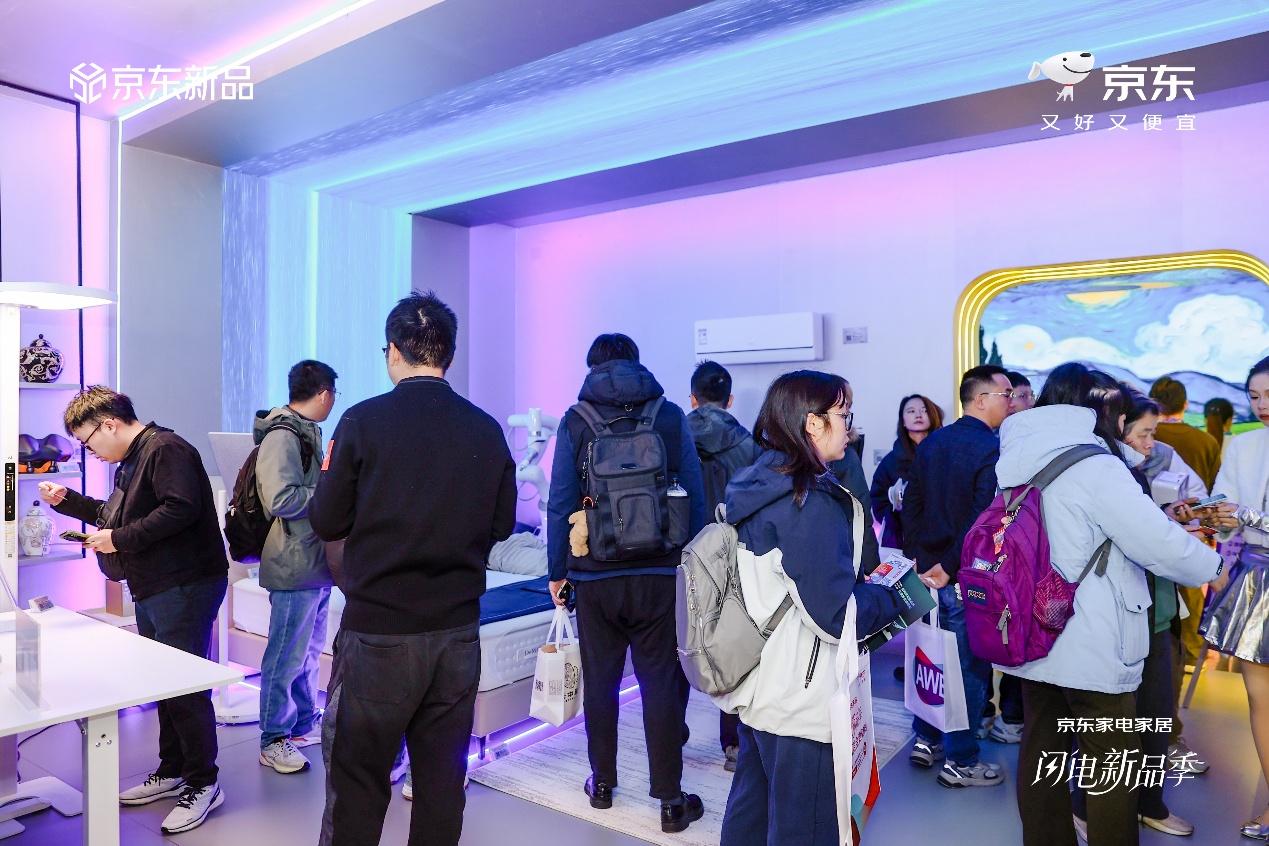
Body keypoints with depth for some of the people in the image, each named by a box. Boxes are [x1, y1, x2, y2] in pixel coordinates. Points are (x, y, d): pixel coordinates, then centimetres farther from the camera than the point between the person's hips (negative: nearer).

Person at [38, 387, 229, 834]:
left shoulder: (166, 449, -15)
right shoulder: (133, 460, 19)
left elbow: (181, 508, -27)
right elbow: (118, 513, 30)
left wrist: (119, 539, -20)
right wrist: (67, 500, 21)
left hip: (185, 586, -11)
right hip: (153, 589, 11)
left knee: (185, 686, -5)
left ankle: (203, 783, 7)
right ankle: (172, 771, 31)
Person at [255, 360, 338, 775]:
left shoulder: (307, 432, 13)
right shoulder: (281, 437, -18)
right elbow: (282, 499, -27)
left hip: (316, 562, 10)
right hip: (295, 565, -10)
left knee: (310, 650, 19)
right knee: (286, 655, 3)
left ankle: (304, 724, 33)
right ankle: (273, 739, 17)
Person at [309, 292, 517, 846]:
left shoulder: (363, 421, -11)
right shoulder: (487, 431, -2)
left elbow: (326, 523, -4)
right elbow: (501, 524, 6)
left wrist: (330, 477, 15)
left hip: (378, 629, -3)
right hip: (458, 629, 3)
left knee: (357, 779, 10)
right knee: (442, 777, 15)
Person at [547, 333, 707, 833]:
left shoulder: (575, 421, -2)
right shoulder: (671, 416, 1)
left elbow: (560, 502, -4)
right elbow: (695, 499, 0)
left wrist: (557, 570, 4)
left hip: (595, 574, 0)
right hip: (660, 573, 0)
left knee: (600, 679, 13)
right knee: (661, 681, 6)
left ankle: (603, 783, 26)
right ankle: (671, 800, 11)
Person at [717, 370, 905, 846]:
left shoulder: (756, 487, 6)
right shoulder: (812, 503, -21)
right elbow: (835, 615, -21)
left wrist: (864, 584, 14)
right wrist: (903, 595, -5)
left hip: (757, 689, 9)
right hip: (801, 702, -9)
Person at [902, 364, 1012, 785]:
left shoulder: (931, 443, 7)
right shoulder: (993, 449, -16)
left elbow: (912, 504, 9)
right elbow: (983, 519, -22)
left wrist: (916, 556, 11)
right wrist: (950, 568, -16)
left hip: (929, 569, 7)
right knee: (969, 666, 5)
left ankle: (925, 740, 31)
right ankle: (960, 762, 17)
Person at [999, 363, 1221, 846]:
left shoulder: (1022, 464, 5)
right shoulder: (1095, 467, -18)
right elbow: (1162, 544, -16)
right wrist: (1212, 564, 4)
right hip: (1089, 650, -7)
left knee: (1041, 750, 16)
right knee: (1114, 764, 9)